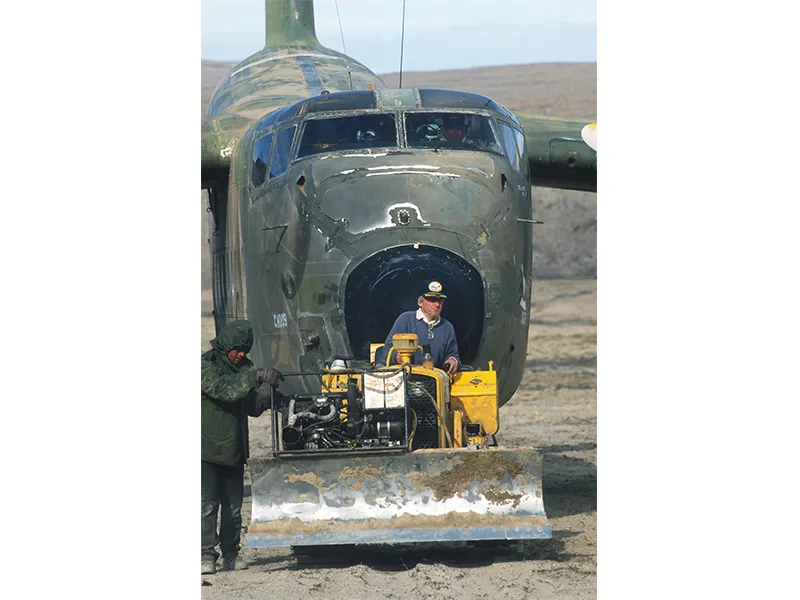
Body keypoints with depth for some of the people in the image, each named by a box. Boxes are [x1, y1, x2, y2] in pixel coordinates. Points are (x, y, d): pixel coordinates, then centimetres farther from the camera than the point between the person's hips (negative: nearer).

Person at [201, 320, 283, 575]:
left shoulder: (243, 367, 12)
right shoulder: (205, 365, -10)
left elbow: (251, 406, 12)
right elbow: (224, 389, -27)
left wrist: (268, 397, -9)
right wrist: (257, 377, -34)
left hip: (234, 449, 6)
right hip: (207, 447, -6)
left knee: (233, 506, 8)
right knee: (207, 504, -10)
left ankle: (231, 554, 15)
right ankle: (206, 555, -9)